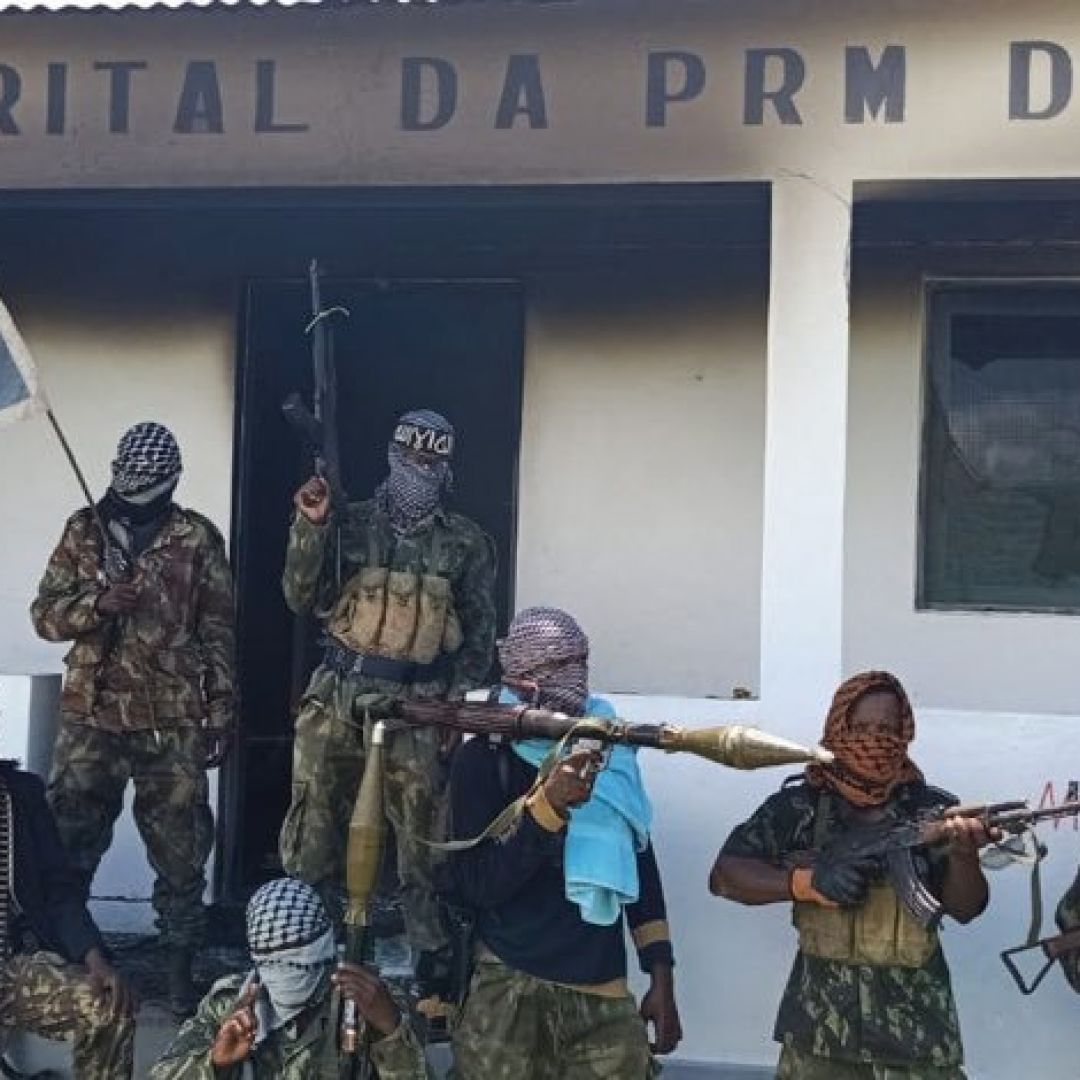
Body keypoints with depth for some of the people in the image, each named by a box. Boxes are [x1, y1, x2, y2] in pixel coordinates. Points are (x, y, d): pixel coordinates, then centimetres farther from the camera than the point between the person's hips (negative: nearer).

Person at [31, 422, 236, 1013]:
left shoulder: (198, 539, 1)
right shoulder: (83, 530, 7)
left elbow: (220, 632, 3)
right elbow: (45, 612, 4)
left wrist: (222, 710, -1)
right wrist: (97, 603, -16)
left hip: (173, 722, -1)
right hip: (90, 716, 1)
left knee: (180, 848, 5)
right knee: (66, 841, 3)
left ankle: (181, 963, 17)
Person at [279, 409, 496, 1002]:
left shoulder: (466, 543, 6)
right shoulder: (351, 524, 6)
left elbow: (478, 634, 7)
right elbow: (303, 599, 0)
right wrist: (311, 527, -11)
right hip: (338, 698, 1)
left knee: (426, 842, 2)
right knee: (313, 831, 5)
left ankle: (436, 968, 12)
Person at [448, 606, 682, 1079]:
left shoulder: (607, 749, 9)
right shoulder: (484, 758, -5)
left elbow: (639, 865, 14)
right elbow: (475, 885, -13)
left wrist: (661, 979, 9)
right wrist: (548, 805, -24)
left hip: (604, 995, 3)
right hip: (510, 991, -3)